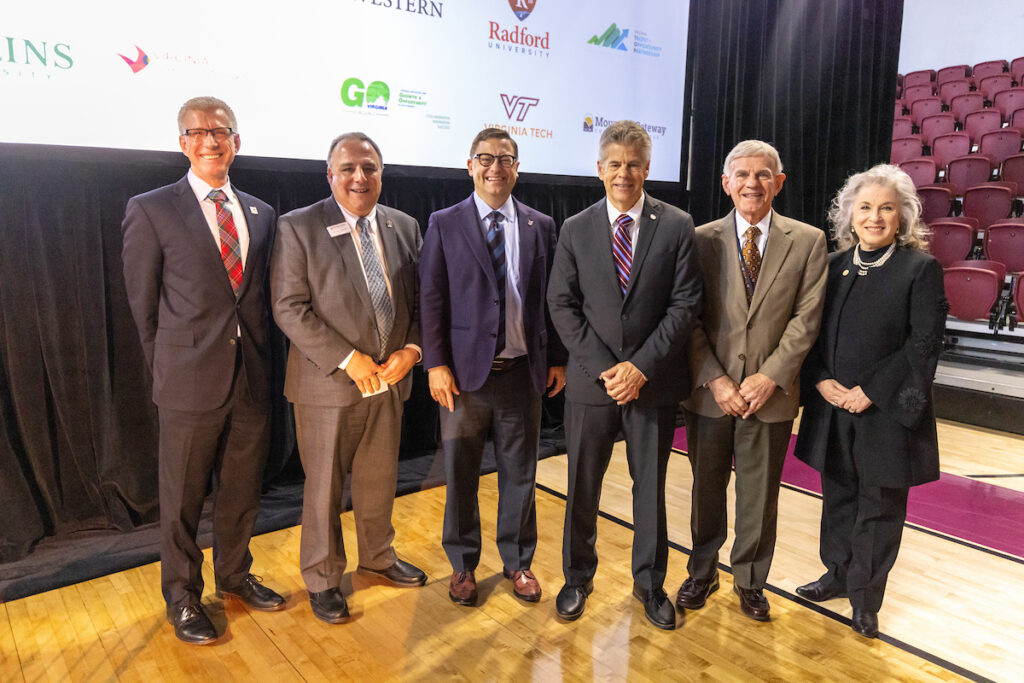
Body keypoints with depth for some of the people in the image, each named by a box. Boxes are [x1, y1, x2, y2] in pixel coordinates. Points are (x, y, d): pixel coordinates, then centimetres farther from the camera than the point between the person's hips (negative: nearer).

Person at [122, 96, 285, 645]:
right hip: (190, 383, -4)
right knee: (182, 498, 11)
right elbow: (144, 307, 0)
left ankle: (235, 575, 40)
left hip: (252, 378, 4)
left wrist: (258, 357, 9)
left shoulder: (261, 214, 9)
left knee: (242, 490, 18)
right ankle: (182, 597, 32)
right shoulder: (150, 210, -4)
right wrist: (168, 369, 3)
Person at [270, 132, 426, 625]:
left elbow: (419, 300, 9)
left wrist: (411, 349, -8)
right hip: (328, 381, -4)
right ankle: (322, 579, 30)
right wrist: (349, 359, -19)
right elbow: (289, 308, -14)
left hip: (390, 378, 4)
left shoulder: (404, 227, 6)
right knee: (324, 486, 9)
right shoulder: (298, 227, -8)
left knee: (379, 478, 19)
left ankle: (378, 557, 41)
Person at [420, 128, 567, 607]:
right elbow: (431, 298, -2)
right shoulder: (444, 224, 2)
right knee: (460, 474, 10)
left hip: (522, 370, 2)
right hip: (464, 371, -1)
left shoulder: (540, 226, 7)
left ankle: (518, 561, 31)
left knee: (520, 473, 12)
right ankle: (463, 564, 29)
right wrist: (435, 364, -9)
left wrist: (557, 359, 3)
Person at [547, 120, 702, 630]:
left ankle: (649, 582, 32)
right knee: (582, 486, 11)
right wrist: (603, 367, -11)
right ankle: (578, 577, 31)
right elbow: (562, 305, -1)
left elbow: (685, 304, -5)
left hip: (653, 379, 0)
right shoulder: (576, 230, 3)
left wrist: (642, 365, -14)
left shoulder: (676, 227, 0)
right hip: (591, 379, 1)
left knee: (651, 486, 12)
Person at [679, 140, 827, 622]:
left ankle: (750, 581, 34)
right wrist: (715, 380, -11)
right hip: (709, 392, 1)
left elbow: (806, 318, -3)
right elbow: (691, 320, -2)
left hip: (770, 393, 0)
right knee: (706, 490, 14)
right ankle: (701, 574, 35)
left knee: (760, 495, 12)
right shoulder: (702, 239, 0)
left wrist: (770, 376, -13)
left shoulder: (808, 241, 1)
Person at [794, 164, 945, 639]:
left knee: (880, 506, 8)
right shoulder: (833, 266, 7)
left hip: (888, 412, -4)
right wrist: (820, 380, -8)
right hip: (831, 406, 4)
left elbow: (923, 346, -12)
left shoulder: (921, 269, -6)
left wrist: (870, 392, -17)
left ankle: (865, 598, 24)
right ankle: (839, 574, 37)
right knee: (838, 496, 17)